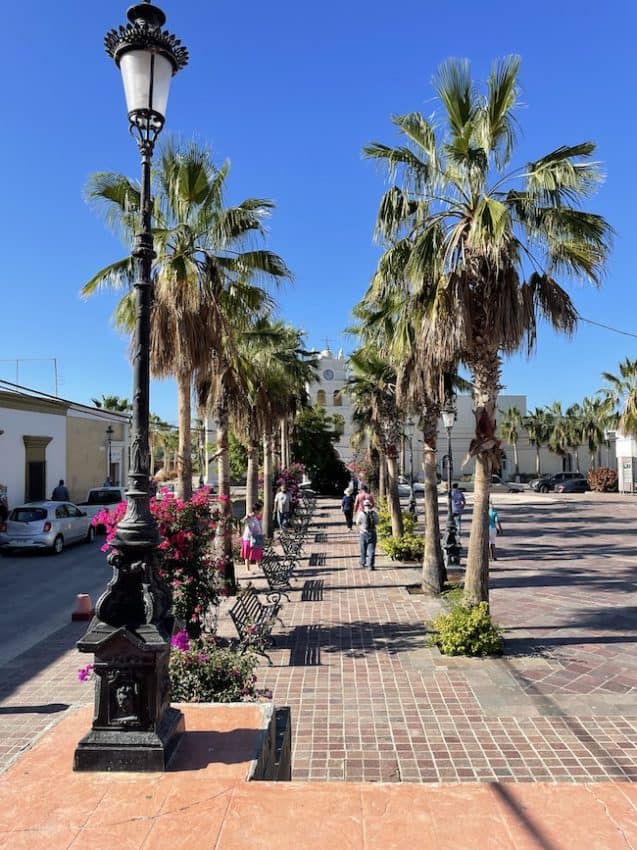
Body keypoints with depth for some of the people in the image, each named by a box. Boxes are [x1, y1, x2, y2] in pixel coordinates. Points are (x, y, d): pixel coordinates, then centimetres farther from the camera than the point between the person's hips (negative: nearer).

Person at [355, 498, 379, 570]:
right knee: (371, 550, 3)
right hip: (372, 533, 0)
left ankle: (363, 562, 31)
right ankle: (370, 565, -1)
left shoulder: (361, 514, -11)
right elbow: (377, 522, 2)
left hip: (363, 533, 0)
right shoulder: (374, 513, -9)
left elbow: (357, 523, -1)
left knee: (363, 549, 16)